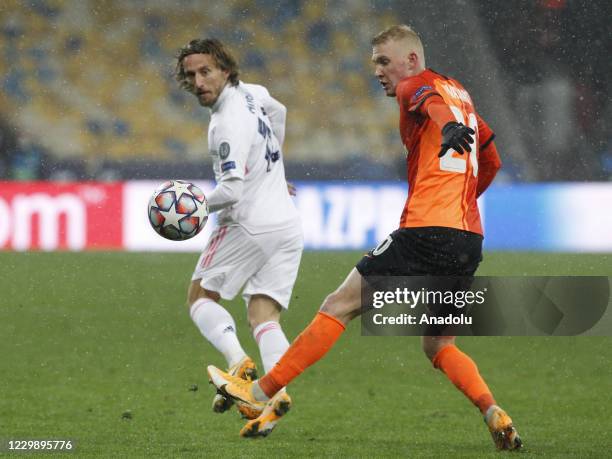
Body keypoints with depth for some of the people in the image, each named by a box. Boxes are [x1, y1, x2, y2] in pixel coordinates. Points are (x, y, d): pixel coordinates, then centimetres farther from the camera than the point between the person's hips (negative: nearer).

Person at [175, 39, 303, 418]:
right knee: (265, 317, 3)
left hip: (251, 225, -8)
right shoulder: (250, 93, 9)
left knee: (201, 296, 8)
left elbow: (232, 190, -25)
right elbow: (279, 111, 35)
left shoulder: (229, 124, -18)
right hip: (288, 225, 8)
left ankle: (238, 363, -15)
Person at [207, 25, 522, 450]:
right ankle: (495, 415, -7)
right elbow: (491, 162, 33)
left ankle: (262, 395, 3)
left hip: (427, 232, -8)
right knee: (438, 345, 14)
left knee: (340, 305, 0)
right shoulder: (460, 92, 25)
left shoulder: (416, 85, 1)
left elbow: (432, 100, -25)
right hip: (470, 238, 8)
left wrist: (450, 127, -47)